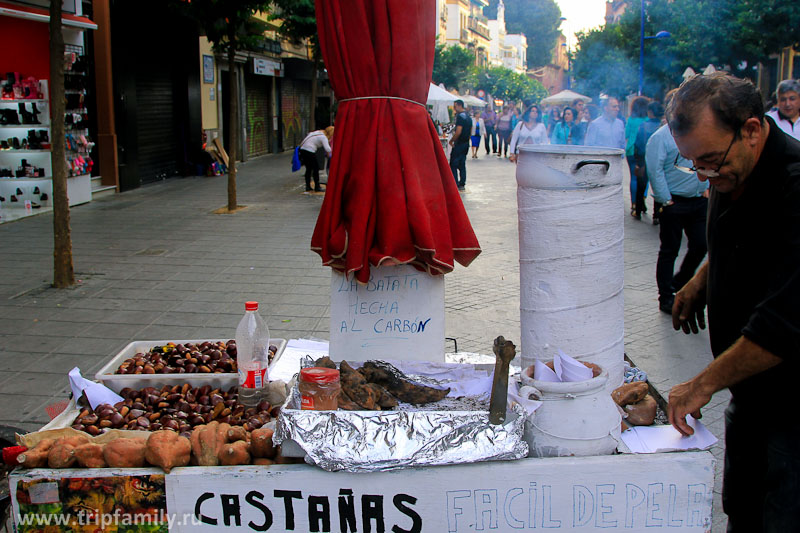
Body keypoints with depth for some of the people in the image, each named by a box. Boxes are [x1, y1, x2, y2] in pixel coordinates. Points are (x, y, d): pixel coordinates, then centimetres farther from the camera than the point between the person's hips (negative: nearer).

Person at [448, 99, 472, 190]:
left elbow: (458, 132, -22)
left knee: (453, 165, -4)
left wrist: (451, 140, -11)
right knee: (462, 164, 13)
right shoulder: (468, 117, 13)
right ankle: (462, 184, 14)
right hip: (466, 144, 9)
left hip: (459, 144, -9)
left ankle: (455, 185, -7)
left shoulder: (460, 116, -16)